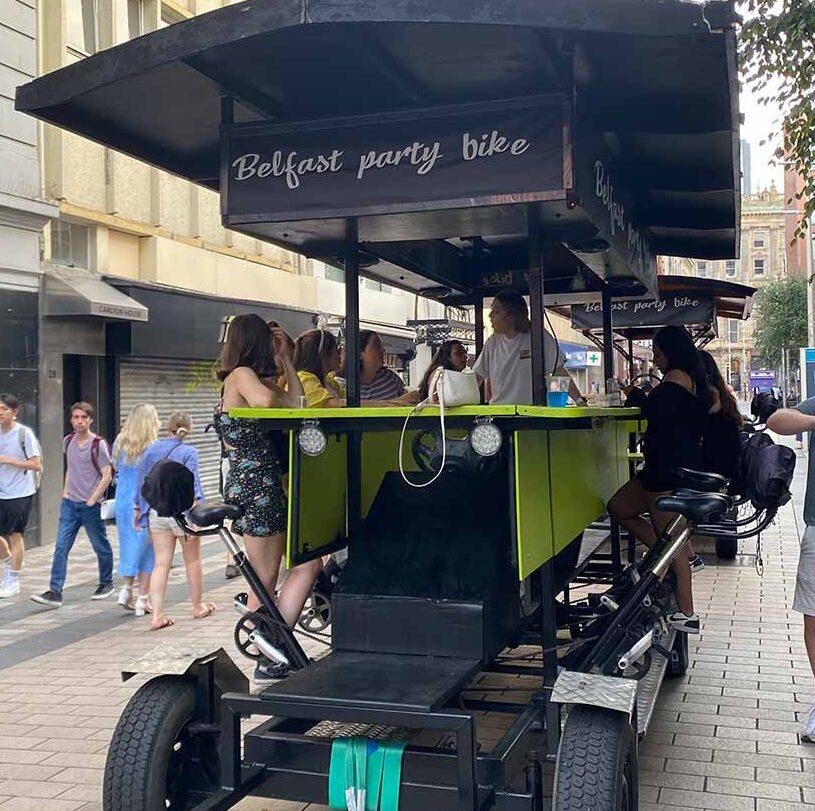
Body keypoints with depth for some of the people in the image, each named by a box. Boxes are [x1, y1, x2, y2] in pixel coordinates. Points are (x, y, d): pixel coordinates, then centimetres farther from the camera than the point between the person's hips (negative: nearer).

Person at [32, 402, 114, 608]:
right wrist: (66, 490, 10)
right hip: (69, 503, 5)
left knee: (101, 546, 10)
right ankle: (55, 592, -6)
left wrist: (92, 500, -14)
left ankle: (106, 583, 30)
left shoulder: (98, 444, -10)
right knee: (61, 547, -5)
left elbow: (106, 476, -11)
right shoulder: (68, 441, 7)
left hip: (91, 505, -5)